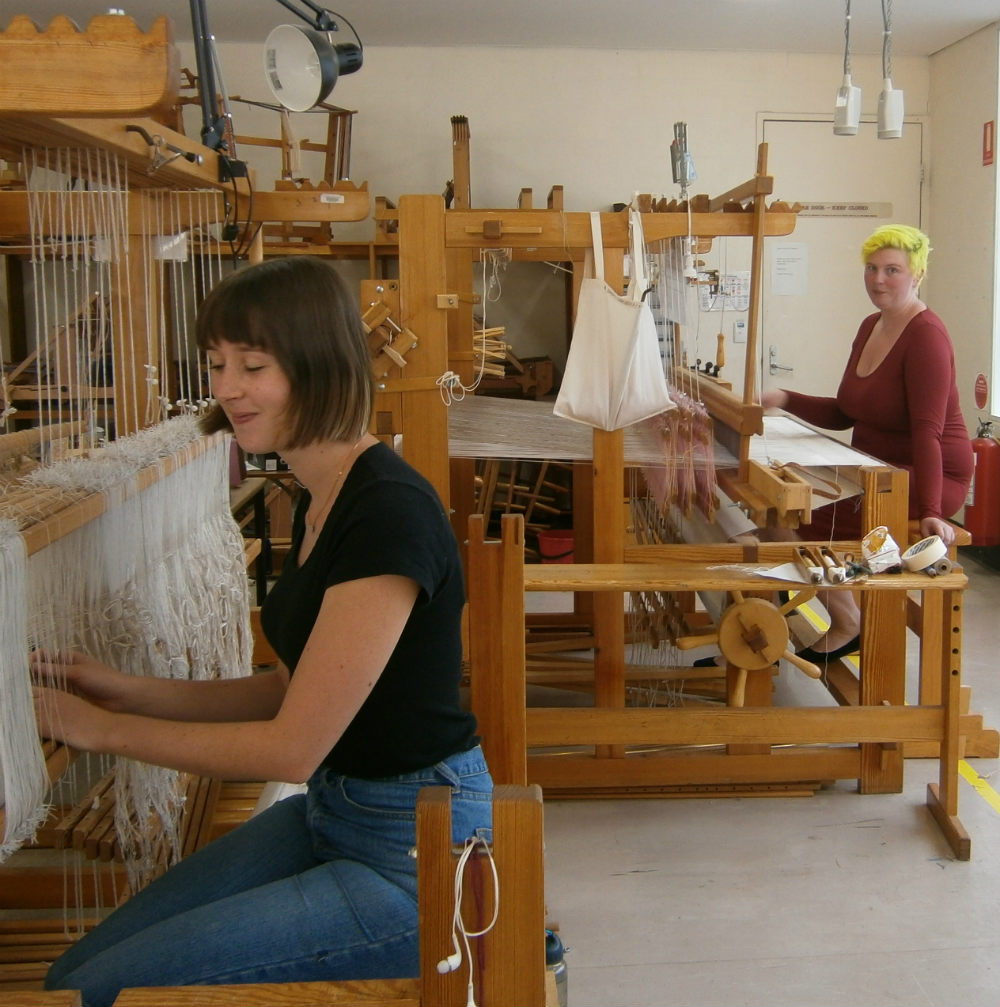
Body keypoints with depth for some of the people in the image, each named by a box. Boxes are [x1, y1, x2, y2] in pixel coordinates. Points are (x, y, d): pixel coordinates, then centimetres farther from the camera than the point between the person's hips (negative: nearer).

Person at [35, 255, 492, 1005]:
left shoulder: (389, 511, -24)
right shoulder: (320, 501, 6)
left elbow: (293, 746, -21)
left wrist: (105, 730, -11)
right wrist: (129, 691, 1)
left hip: (411, 857, -9)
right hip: (329, 813, 9)